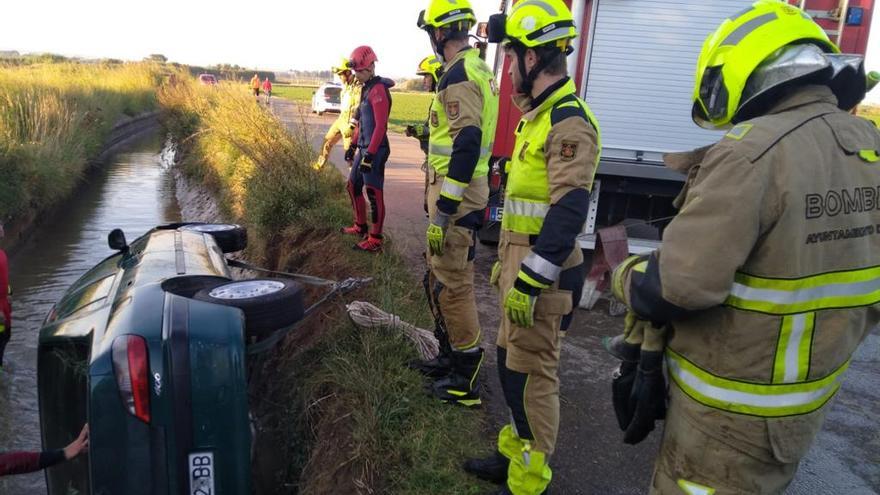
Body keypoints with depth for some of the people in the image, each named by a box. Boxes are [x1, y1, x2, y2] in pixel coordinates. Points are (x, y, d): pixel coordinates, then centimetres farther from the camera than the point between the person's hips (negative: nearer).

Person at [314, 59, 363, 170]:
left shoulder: (358, 86, -19)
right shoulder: (346, 85, 11)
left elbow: (358, 108, -25)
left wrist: (351, 126, -27)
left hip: (349, 122, -10)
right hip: (340, 119, 10)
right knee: (327, 141, 19)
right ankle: (319, 165, 34)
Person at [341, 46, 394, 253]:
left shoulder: (378, 90, -15)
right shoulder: (367, 89, 14)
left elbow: (380, 126, -21)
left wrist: (370, 155, -24)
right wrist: (353, 145, 23)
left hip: (375, 150, -10)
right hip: (364, 148, 10)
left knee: (374, 193, -5)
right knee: (353, 186, 19)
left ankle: (375, 240, 2)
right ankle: (361, 226, 34)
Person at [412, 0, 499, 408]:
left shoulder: (459, 76, -17)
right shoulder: (476, 69, 15)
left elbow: (465, 148, -25)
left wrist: (442, 214, -23)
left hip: (455, 198, -10)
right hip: (459, 193, 10)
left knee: (453, 285, -3)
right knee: (440, 277, 19)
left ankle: (466, 379, 7)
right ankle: (450, 356, 32)